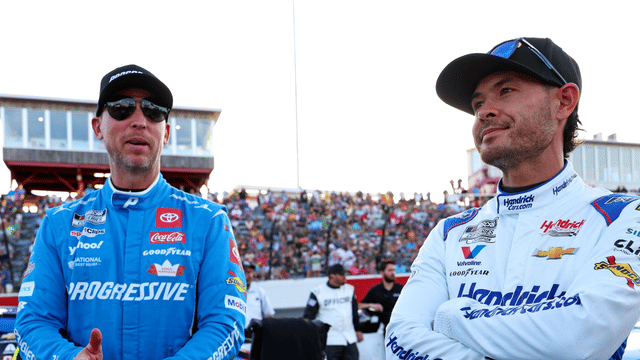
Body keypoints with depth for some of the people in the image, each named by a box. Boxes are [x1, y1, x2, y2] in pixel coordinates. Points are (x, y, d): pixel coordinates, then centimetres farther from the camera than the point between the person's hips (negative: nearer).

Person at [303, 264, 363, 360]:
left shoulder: (349, 289, 10)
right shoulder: (318, 292, -5)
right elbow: (308, 316, -3)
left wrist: (358, 330, 22)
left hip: (350, 339, 5)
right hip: (330, 341, -4)